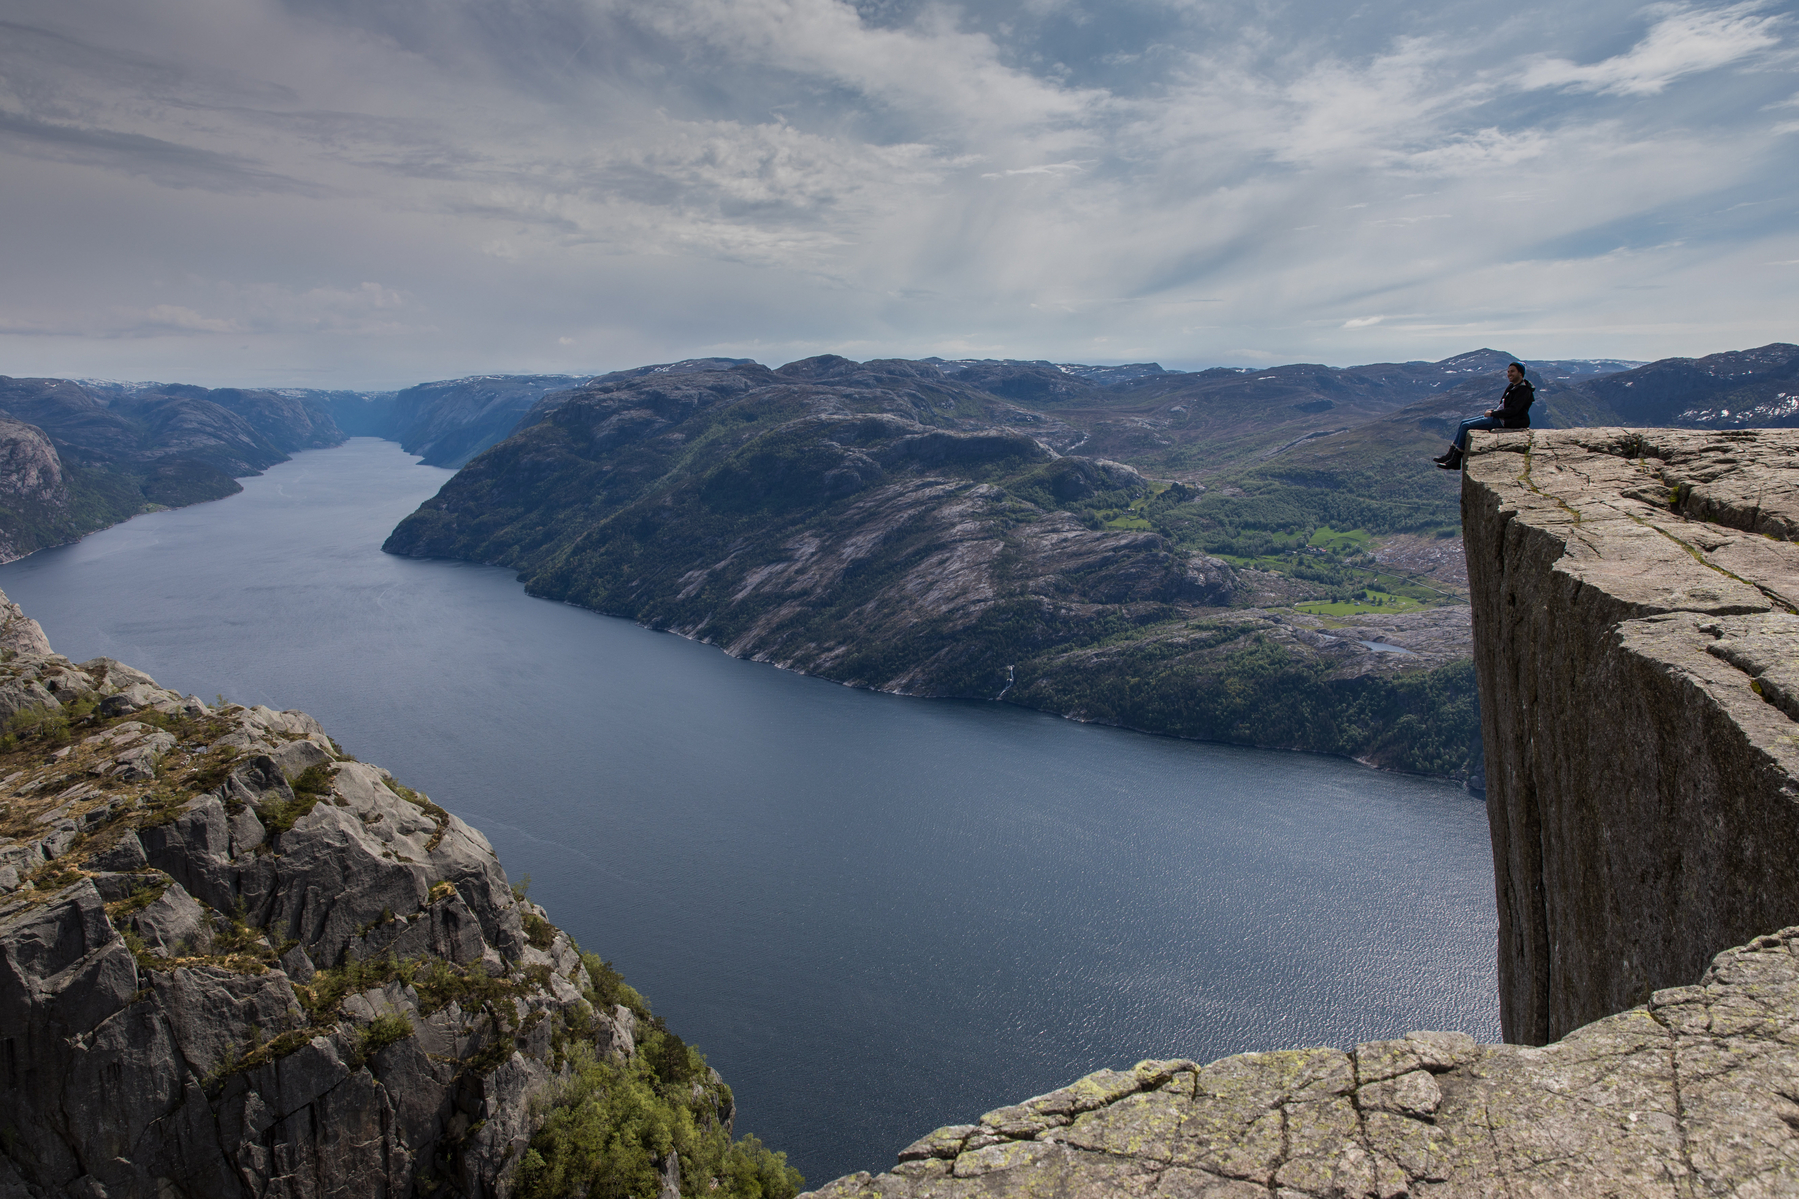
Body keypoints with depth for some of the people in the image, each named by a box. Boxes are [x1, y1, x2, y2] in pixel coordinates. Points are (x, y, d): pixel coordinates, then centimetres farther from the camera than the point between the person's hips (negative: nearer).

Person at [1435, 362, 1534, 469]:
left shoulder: (1524, 390, -13)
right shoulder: (1513, 387, 17)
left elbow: (1513, 410, -22)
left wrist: (1492, 413, -16)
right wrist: (1492, 411, 2)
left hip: (1505, 421, -10)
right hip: (1499, 417, 10)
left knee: (1466, 426, -18)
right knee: (1464, 423, 4)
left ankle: (1455, 461, -14)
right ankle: (1450, 454, 0)